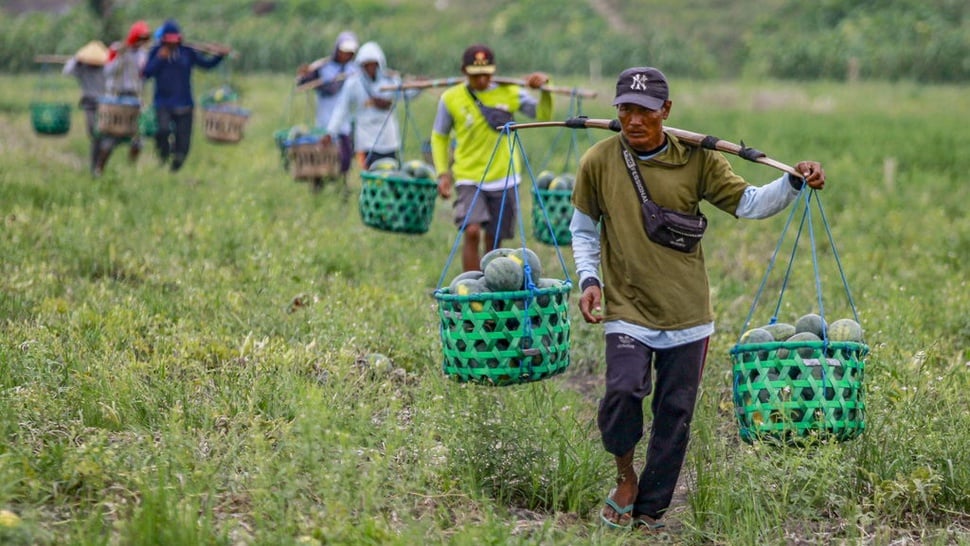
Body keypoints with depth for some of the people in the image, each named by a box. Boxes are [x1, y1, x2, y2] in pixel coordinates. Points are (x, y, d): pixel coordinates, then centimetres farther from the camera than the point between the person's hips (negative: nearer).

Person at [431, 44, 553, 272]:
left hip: (503, 178, 2)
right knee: (472, 231, -21)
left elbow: (543, 115, 5)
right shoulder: (451, 99, -4)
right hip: (469, 177, -2)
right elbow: (439, 137, 7)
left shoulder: (509, 93, 0)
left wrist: (545, 89, -13)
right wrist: (443, 173, -1)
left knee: (494, 241, 9)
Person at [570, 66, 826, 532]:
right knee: (623, 390, -22)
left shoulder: (697, 160, -2)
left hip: (686, 313, 2)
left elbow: (747, 203, 1)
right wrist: (588, 279, -3)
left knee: (675, 414, 5)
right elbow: (583, 230, 10)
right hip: (627, 310, -1)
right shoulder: (598, 162, -2)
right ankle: (625, 475, 7)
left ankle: (650, 510, 21)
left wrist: (794, 183, -15)